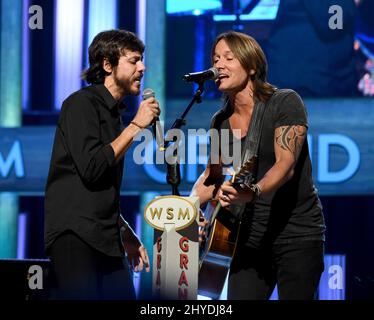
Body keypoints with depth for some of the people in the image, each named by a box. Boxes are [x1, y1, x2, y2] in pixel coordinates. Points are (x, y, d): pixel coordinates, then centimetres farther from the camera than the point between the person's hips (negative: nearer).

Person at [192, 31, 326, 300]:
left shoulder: (285, 103, -10)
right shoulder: (221, 121, 7)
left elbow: (286, 165, -23)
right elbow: (212, 176, 20)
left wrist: (253, 192, -41)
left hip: (298, 234, -5)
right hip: (252, 237, 5)